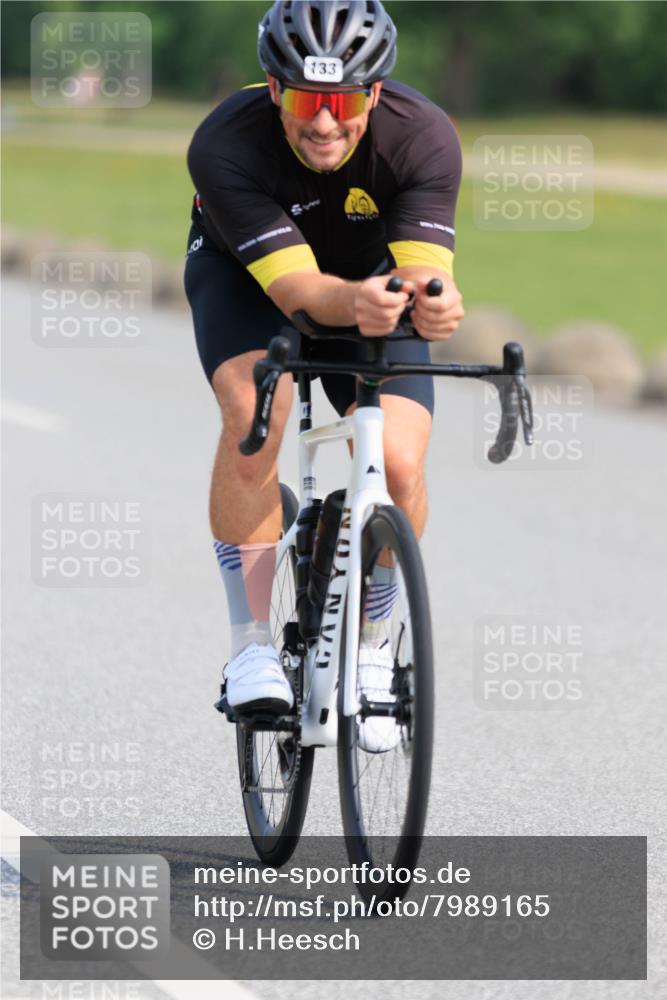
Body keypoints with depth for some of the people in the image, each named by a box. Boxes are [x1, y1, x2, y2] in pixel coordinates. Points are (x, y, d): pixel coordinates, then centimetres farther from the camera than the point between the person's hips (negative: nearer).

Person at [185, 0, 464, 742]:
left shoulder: (422, 137, -31)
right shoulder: (225, 146, -36)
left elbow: (422, 265, -39)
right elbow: (296, 286, -41)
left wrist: (434, 303, -63)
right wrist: (351, 303, -64)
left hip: (373, 278, 2)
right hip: (245, 272, -1)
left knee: (398, 464, -19)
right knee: (255, 409, -32)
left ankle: (370, 652, 7)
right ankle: (251, 645, -21)